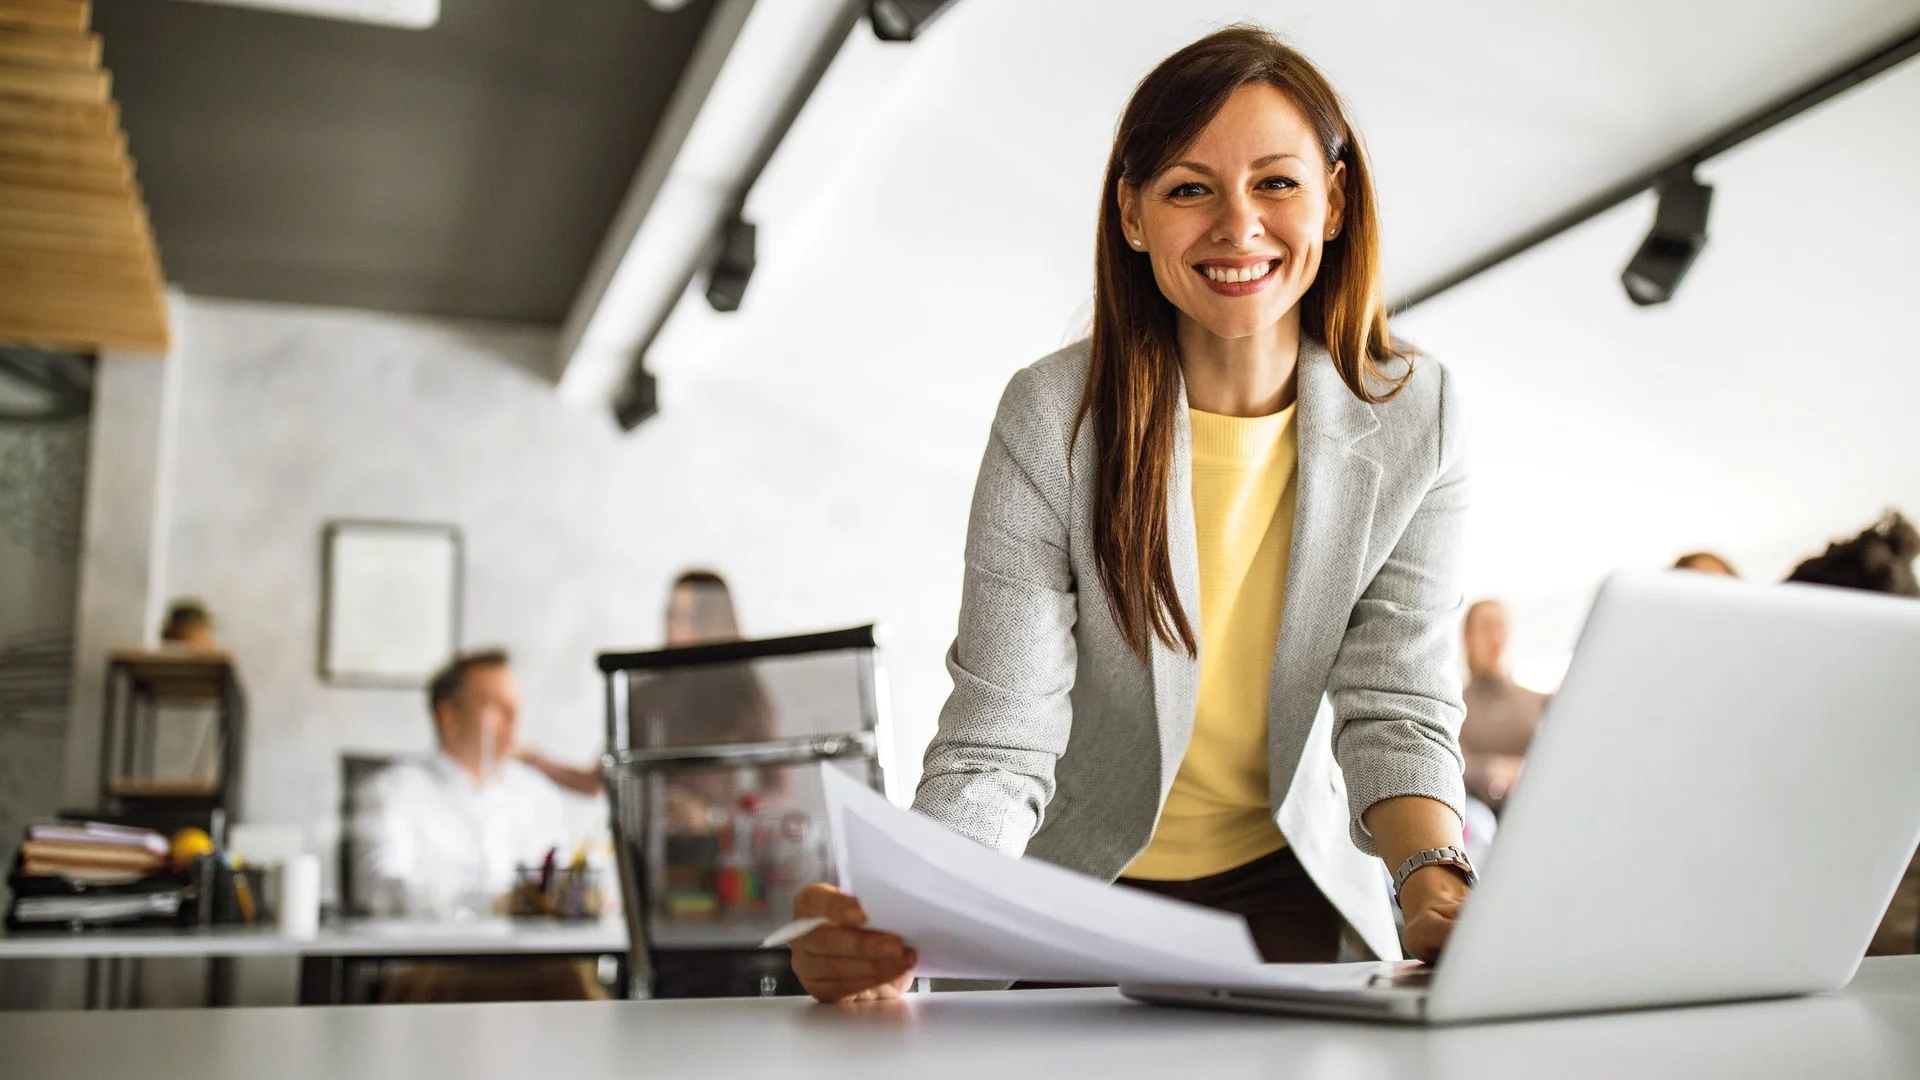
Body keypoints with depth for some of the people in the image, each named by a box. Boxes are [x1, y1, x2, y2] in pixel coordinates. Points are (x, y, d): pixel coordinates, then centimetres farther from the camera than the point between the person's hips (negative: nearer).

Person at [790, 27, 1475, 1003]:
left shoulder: (1414, 421, -8)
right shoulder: (1053, 419, -16)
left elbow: (1395, 712, -7)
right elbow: (998, 750, -20)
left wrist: (1437, 883, -29)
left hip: (1292, 888, 1)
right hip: (1083, 891, -1)